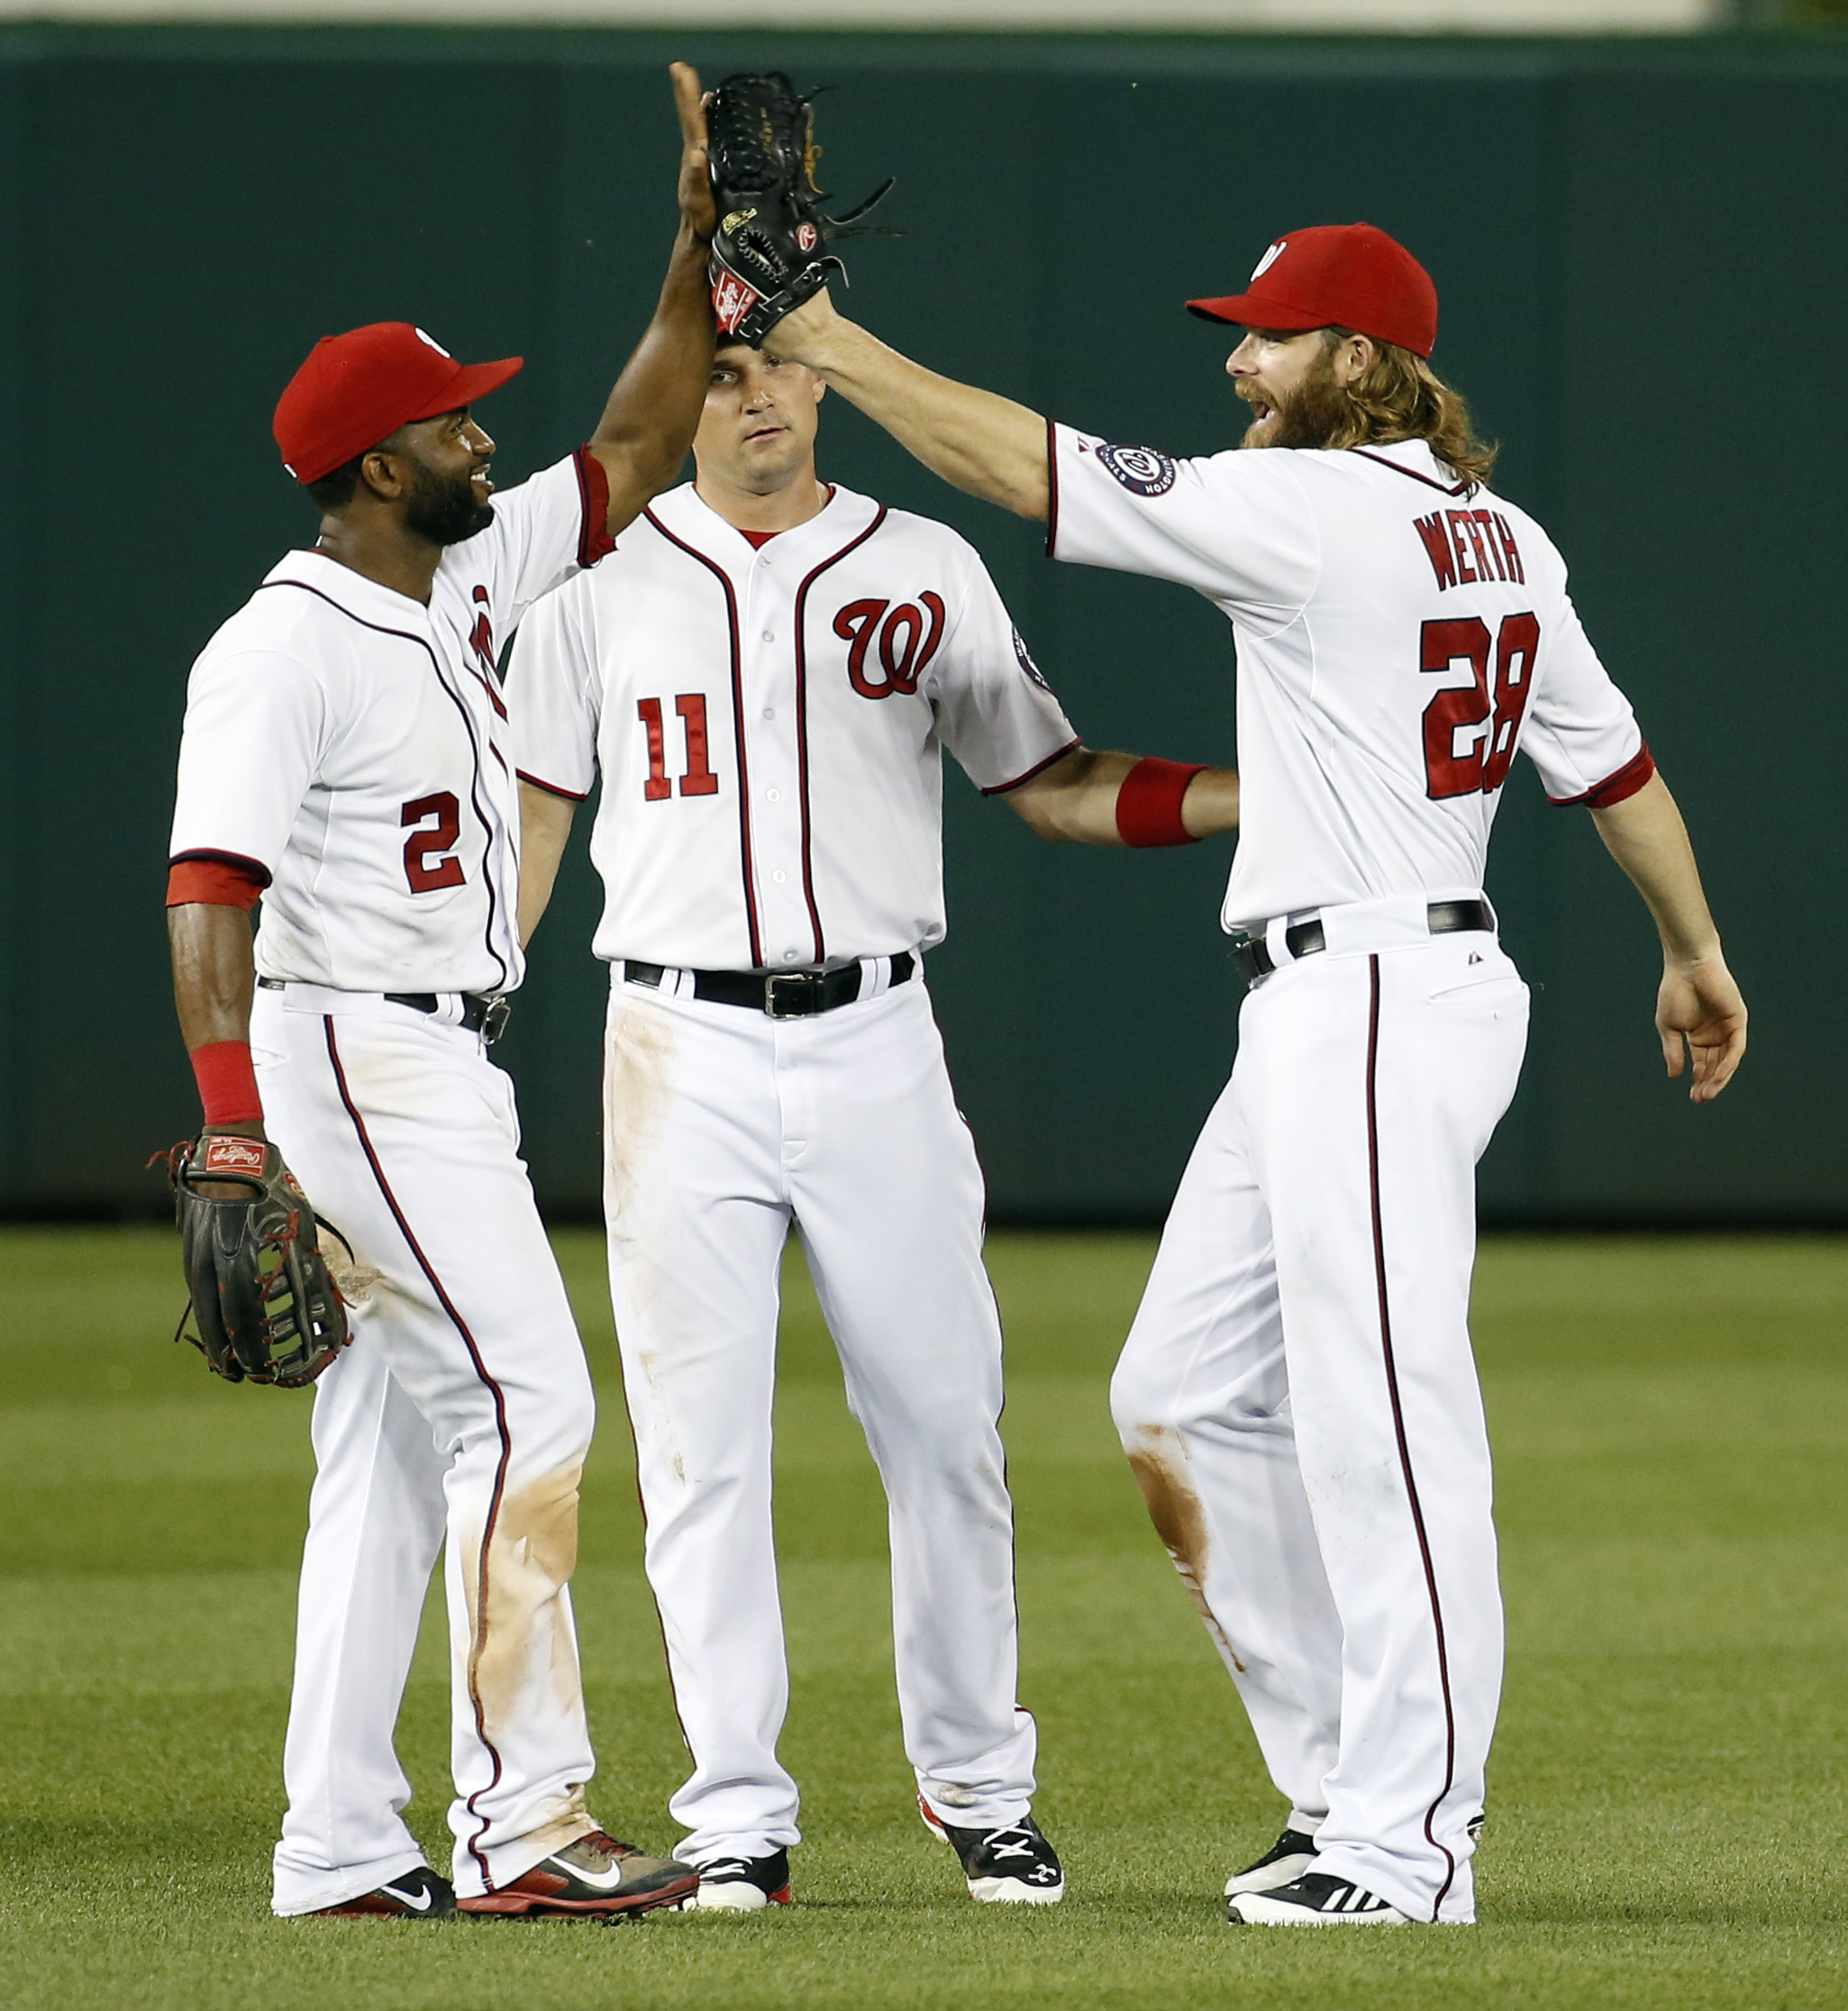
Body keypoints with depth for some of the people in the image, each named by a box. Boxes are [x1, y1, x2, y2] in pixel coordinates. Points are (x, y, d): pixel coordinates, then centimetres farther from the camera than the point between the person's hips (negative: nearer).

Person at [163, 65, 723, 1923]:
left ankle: (341, 1849, 10)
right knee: (524, 1398, -14)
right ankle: (521, 1824, -15)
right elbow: (209, 892, -19)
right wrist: (231, 1129, -27)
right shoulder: (282, 651, -14)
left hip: (442, 1067, 10)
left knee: (396, 1441, 8)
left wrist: (704, 242, 8)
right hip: (350, 1059, -10)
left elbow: (634, 452, 18)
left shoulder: (468, 587, 12)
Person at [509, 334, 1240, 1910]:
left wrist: (1268, 792, -5)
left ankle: (980, 1788, 14)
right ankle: (739, 1819, 4)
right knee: (700, 1441, -1)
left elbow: (1053, 784, 9)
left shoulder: (926, 570, 7)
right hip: (683, 1051, -1)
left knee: (944, 1426, 1)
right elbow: (526, 825, 7)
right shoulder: (601, 579, 5)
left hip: (874, 1045, 1)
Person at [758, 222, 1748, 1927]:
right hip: (1316, 1012, 10)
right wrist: (1695, 951, 31)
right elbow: (1611, 758, 20)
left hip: (1378, 1003, -10)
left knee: (1385, 1422, -8)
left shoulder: (1315, 511, -14)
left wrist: (835, 346, -6)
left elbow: (1032, 472, -14)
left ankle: (1411, 1841, -7)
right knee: (1186, 1403, 14)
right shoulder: (1498, 536, 14)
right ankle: (1353, 1782, 18)